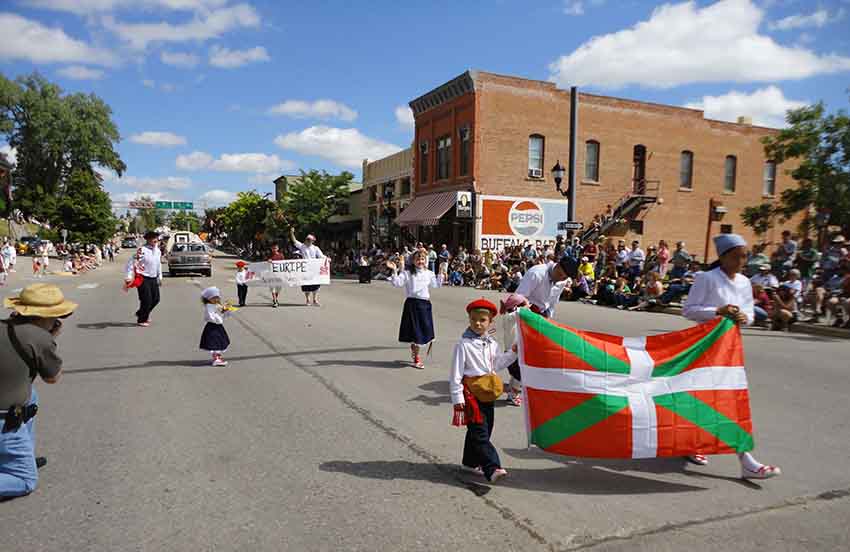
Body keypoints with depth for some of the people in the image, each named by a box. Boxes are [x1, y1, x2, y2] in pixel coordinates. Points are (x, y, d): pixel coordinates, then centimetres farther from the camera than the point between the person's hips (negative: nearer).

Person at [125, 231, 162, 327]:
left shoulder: (158, 250, 6)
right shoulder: (142, 250, -17)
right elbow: (131, 262, -18)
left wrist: (160, 277, 19)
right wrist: (129, 277, -22)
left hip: (153, 279, 7)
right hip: (143, 279, -7)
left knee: (156, 299, 11)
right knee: (146, 300, -4)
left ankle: (141, 313, 35)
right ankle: (141, 320, 17)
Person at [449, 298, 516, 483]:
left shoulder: (492, 344, 6)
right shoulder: (463, 344, -13)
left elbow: (497, 364, 17)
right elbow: (455, 374, -13)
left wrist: (513, 352, 6)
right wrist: (457, 399, -14)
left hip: (488, 393, 8)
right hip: (471, 393, -7)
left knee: (485, 430, 16)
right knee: (480, 432, -9)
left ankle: (471, 461, 32)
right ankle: (492, 468, -12)